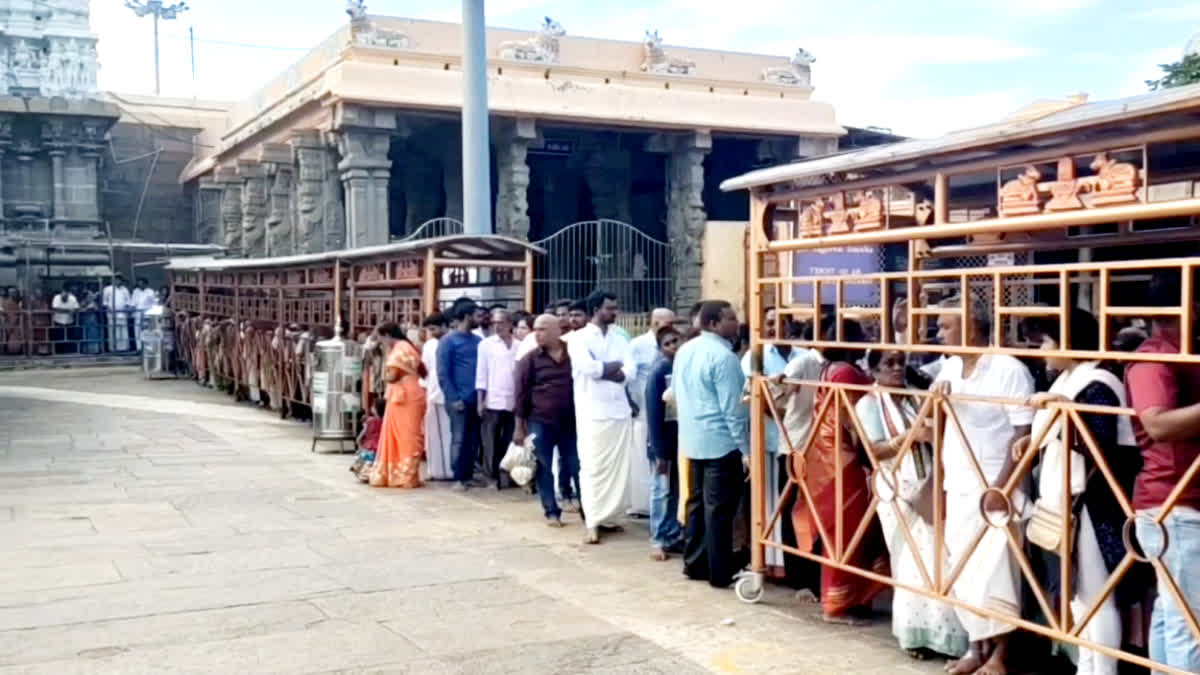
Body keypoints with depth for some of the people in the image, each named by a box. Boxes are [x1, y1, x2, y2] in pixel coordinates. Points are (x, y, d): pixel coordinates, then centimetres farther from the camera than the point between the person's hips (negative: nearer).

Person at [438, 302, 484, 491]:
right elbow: (443, 373, -4)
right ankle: (459, 478, 7)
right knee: (459, 440, 0)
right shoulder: (448, 341, -2)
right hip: (459, 399, -4)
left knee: (474, 440, 8)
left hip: (476, 399, 4)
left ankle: (469, 475, 17)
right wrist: (454, 398, -11)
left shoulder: (478, 340, 11)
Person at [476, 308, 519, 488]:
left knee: (509, 442, 6)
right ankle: (492, 477, 8)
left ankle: (507, 476, 14)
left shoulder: (519, 346, 6)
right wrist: (480, 400, -4)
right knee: (491, 443, 1)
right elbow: (481, 373, 2)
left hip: (514, 402, 2)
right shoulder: (486, 344, 3)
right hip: (493, 401, -1)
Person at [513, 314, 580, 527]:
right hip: (540, 422, -1)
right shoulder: (530, 359, -2)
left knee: (577, 467, 5)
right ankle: (551, 512, 12)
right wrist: (519, 427, -3)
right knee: (544, 470, 3)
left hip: (570, 422, 1)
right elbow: (521, 394, -2)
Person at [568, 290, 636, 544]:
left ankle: (606, 515, 17)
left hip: (620, 410, 5)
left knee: (618, 467, 6)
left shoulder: (619, 340, 14)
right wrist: (614, 366, -5)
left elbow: (630, 371, 0)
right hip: (593, 412, -5)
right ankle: (592, 522, -1)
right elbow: (587, 367, -19)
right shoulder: (579, 338, -1)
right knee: (593, 467, -4)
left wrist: (601, 370, -14)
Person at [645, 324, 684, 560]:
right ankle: (658, 540, 13)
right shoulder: (659, 371, -13)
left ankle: (673, 536, 23)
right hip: (663, 440, -5)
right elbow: (653, 413, -14)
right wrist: (660, 451, -15)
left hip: (681, 437, 5)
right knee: (662, 491, 4)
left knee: (676, 491, 12)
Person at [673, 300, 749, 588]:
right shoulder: (723, 356, -18)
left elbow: (677, 393, 17)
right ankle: (720, 572, 4)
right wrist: (745, 449, -16)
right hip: (721, 441, -8)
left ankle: (694, 563, 22)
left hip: (692, 440, 8)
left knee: (697, 502, 15)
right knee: (719, 508, -2)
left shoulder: (684, 350, 9)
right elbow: (732, 408, -20)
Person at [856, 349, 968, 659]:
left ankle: (937, 630, 8)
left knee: (936, 557, -1)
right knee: (913, 561, 1)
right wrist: (910, 436, -21)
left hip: (927, 486, 4)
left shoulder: (914, 398, 12)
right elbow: (875, 450, -11)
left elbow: (930, 437, 12)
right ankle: (914, 632, 14)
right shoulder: (868, 404, -2)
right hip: (896, 490, -4)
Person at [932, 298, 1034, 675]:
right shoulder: (949, 368, 10)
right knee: (962, 572, 9)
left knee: (993, 572, -4)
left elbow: (1024, 433, -14)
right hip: (957, 489, 7)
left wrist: (1001, 486, -18)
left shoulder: (1009, 369, -11)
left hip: (993, 490, -7)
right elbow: (936, 426, 21)